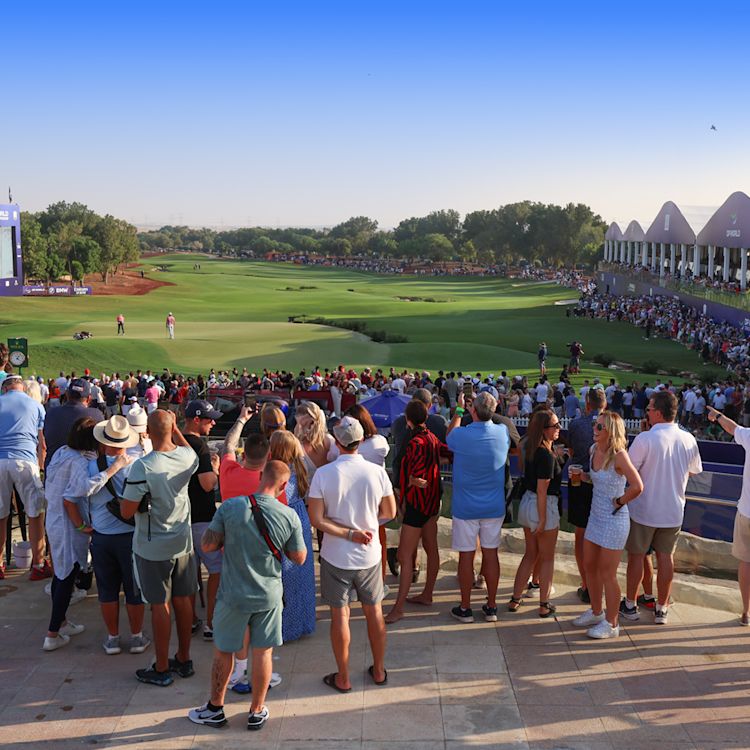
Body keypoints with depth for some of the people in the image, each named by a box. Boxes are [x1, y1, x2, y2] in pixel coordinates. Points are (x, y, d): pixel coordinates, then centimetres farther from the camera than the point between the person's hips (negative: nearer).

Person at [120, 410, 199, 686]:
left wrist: (122, 500, 1)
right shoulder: (187, 457, -8)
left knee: (160, 605, 5)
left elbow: (127, 511, -18)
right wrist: (175, 428, 15)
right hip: (183, 542, 5)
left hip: (153, 549, -5)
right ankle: (184, 660, 30)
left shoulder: (142, 467, -24)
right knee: (182, 600, 16)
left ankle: (161, 669, 17)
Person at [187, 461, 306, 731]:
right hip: (269, 597, 1)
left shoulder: (230, 507, -16)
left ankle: (215, 709, 33)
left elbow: (208, 545, -11)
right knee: (263, 653, 16)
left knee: (223, 652, 17)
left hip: (233, 596, 0)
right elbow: (299, 558, -3)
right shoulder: (289, 516, -14)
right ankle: (257, 712, 29)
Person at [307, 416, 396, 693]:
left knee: (340, 615, 9)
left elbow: (316, 519, -16)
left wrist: (349, 533, -14)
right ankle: (379, 671, 30)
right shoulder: (377, 472, -10)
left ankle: (343, 678, 20)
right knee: (374, 611, 17)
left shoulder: (323, 474, -14)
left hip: (335, 556, -2)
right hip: (369, 555, 2)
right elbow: (389, 512, 0)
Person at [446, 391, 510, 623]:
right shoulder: (502, 433, -7)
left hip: (466, 507, -3)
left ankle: (465, 608, 15)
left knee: (466, 556, 6)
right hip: (494, 506, 3)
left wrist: (459, 410, 20)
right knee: (491, 553, 10)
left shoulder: (462, 435, -17)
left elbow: (449, 435, 9)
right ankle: (491, 607, 19)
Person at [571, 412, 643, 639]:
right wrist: (583, 476, 3)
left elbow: (637, 486, -30)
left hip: (614, 520, -8)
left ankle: (611, 624, 16)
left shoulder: (618, 455, -22)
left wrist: (619, 502, -17)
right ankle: (596, 612, 36)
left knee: (607, 573, 2)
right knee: (590, 566, 17)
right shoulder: (594, 450, 3)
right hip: (595, 516, 8)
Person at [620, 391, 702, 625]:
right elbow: (692, 472, 11)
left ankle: (630, 605, 22)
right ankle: (662, 609, 22)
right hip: (674, 511, 4)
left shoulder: (645, 439, -20)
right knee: (666, 556, 14)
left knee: (636, 555, 11)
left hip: (643, 510, -4)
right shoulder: (689, 440, -4)